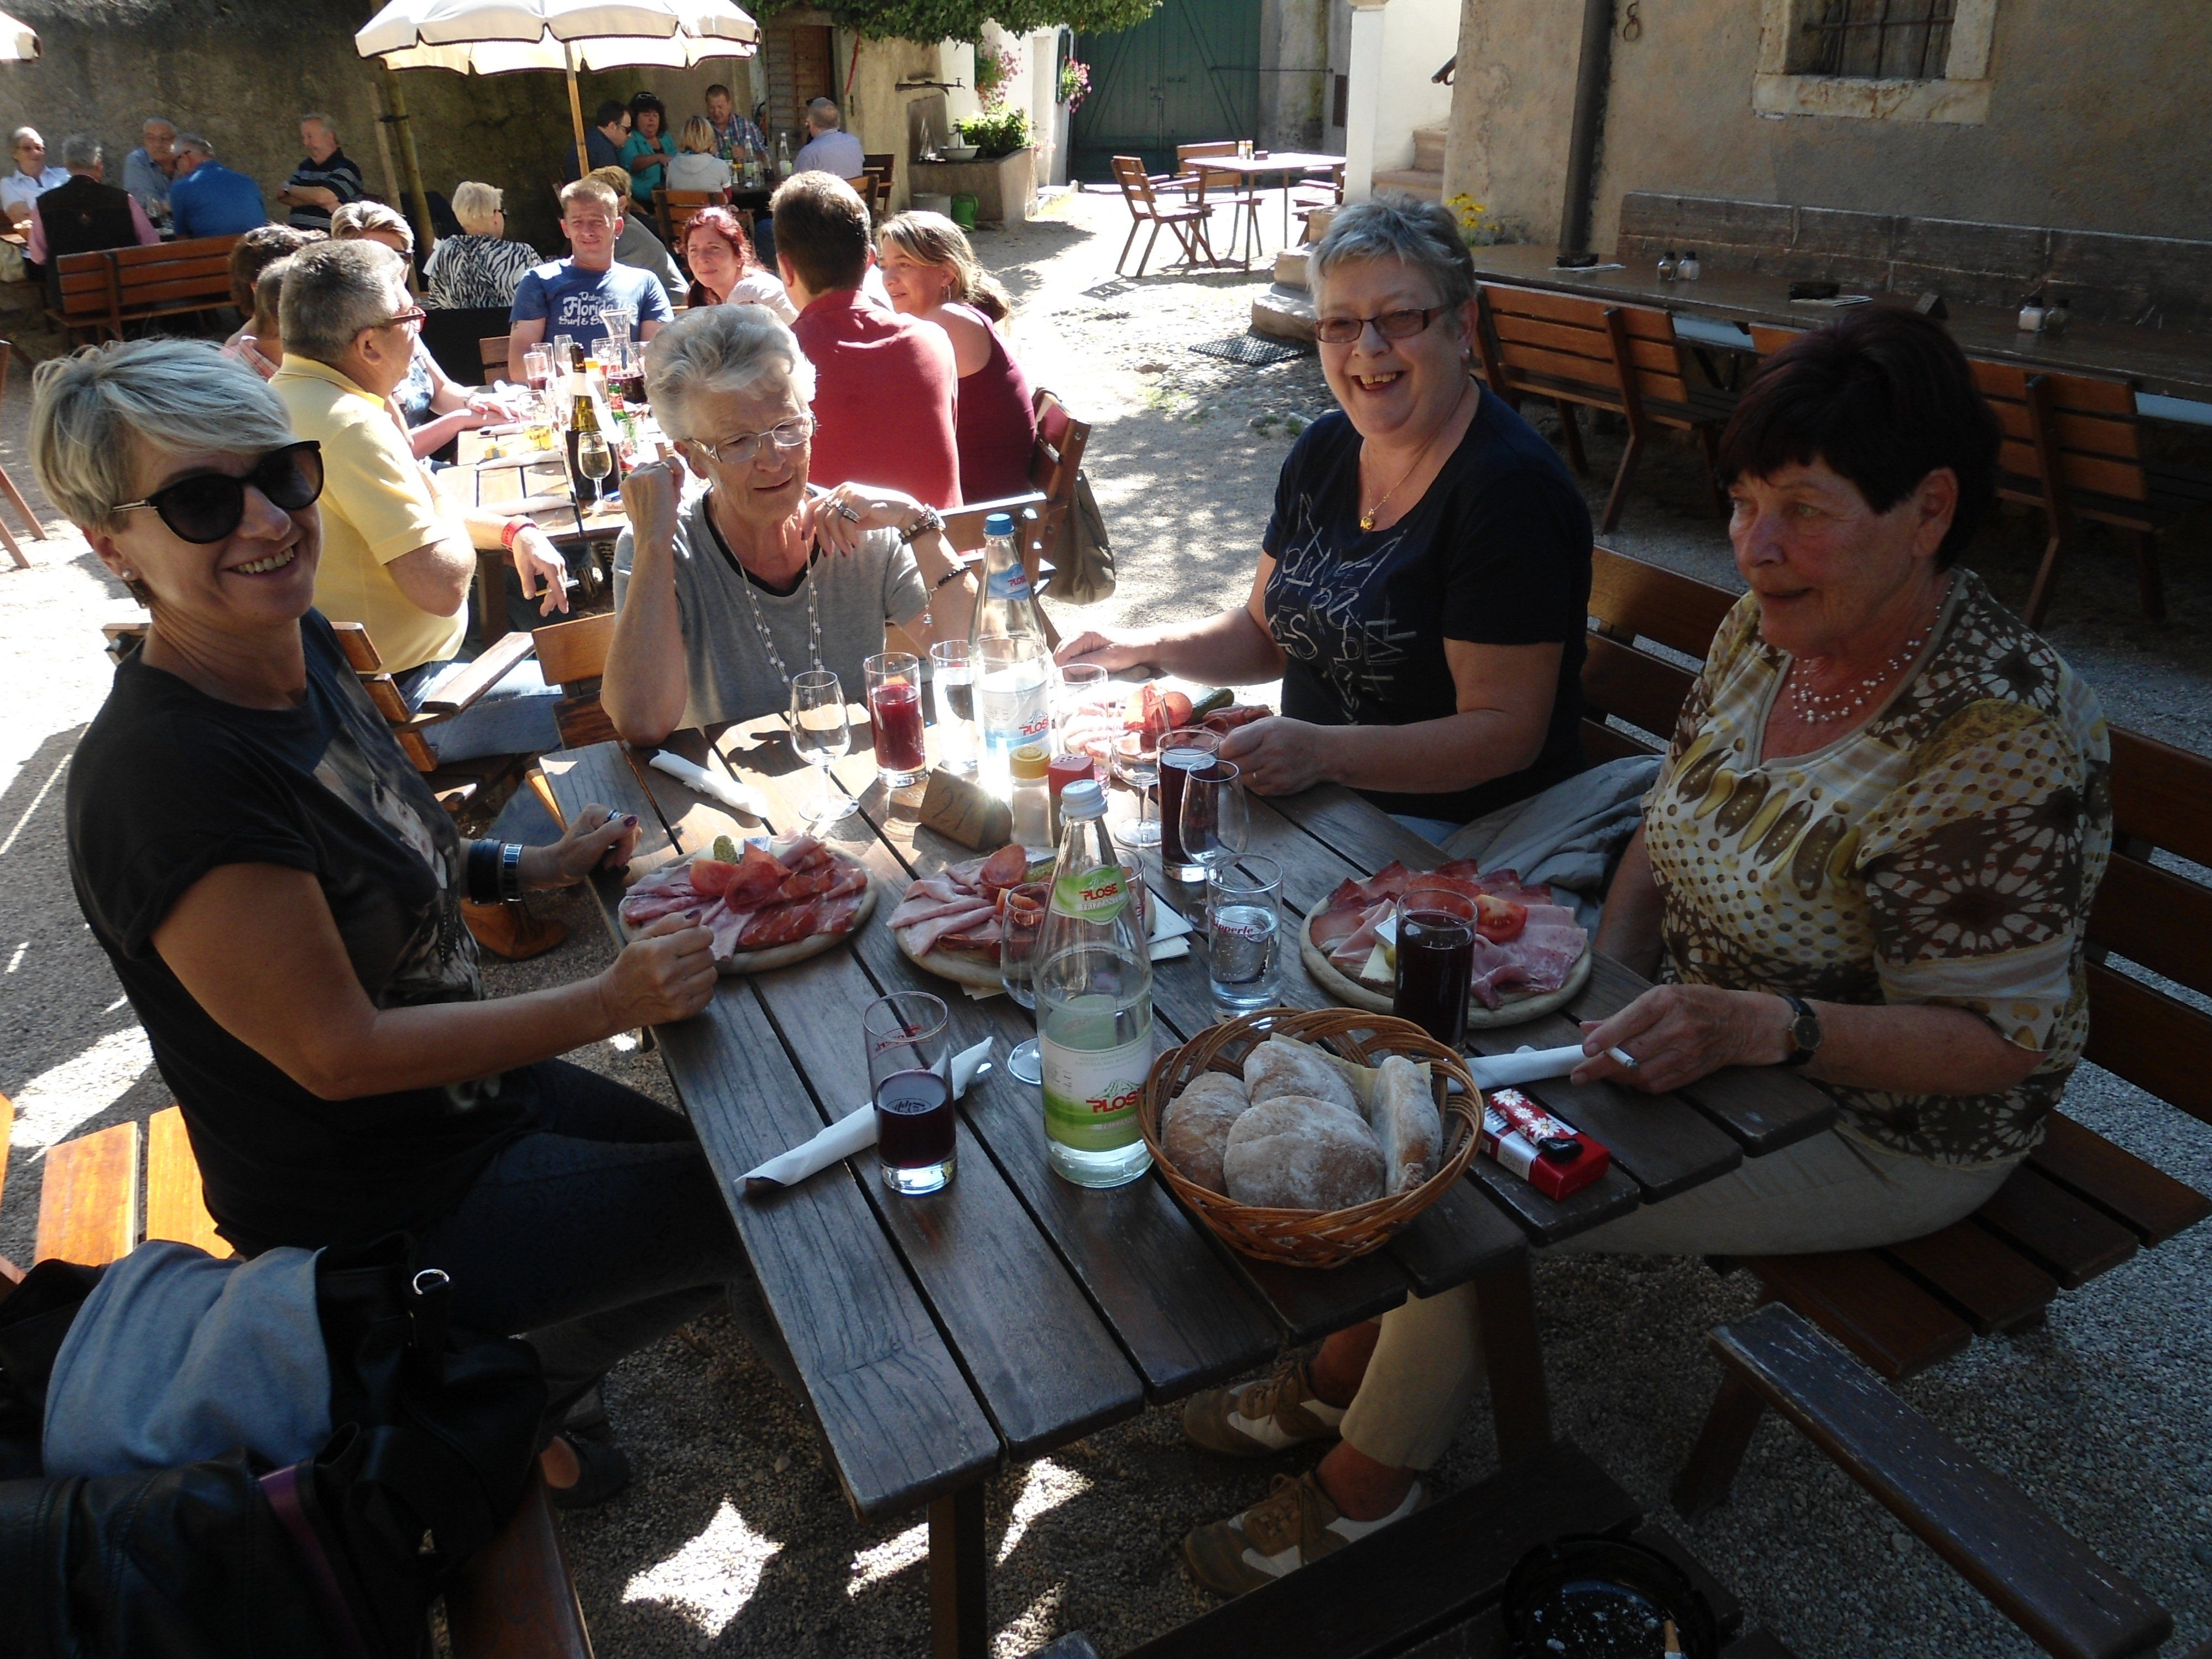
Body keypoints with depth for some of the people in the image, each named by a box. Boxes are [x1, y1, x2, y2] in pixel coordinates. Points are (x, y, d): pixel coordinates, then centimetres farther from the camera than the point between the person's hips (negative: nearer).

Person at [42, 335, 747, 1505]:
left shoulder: (300, 647, -5)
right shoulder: (165, 775, -32)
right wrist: (607, 1004, -27)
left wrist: (529, 868, -1)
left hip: (468, 1093, 8)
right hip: (377, 1212, -8)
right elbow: (339, 1054, -27)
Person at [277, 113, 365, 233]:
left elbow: (322, 196, -16)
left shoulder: (345, 168, -3)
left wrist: (290, 188, 3)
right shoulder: (305, 166, 19)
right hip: (299, 232, 6)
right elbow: (282, 196, 9)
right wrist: (318, 202, -8)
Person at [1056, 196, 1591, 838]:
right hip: (1309, 790, 7)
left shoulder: (1508, 490, -18)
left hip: (1439, 825, -7)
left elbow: (1507, 732, -21)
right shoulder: (1323, 449, 5)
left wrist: (1325, 753, -32)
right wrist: (1152, 645, -1)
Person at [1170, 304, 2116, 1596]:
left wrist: (1757, 1029, -35)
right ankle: (1348, 1369, 17)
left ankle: (1371, 1483, 10)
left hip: (1884, 1125, -7)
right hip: (1713, 1037, 7)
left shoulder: (2000, 737, -28)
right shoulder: (1768, 628, -5)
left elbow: (2002, 1039, -23)